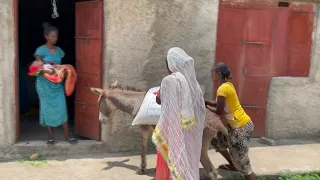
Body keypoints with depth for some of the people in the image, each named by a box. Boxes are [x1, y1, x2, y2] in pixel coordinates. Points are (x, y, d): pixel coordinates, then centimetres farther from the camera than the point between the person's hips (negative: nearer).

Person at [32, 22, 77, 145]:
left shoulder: (59, 50, 8)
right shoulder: (41, 50, -8)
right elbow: (37, 68, -11)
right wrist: (47, 70, -29)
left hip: (57, 83, 4)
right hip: (44, 84, -4)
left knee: (62, 108, 0)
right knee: (47, 108, 3)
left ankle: (67, 135, 9)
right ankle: (51, 136, 15)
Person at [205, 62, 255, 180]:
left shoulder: (222, 89, -20)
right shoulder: (227, 85, 9)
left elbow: (219, 111, -16)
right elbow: (220, 104, 16)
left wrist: (206, 106, 0)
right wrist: (206, 101, 8)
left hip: (241, 127, -10)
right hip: (238, 124, 10)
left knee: (242, 161, -1)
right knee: (217, 140, 25)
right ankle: (233, 165, 41)